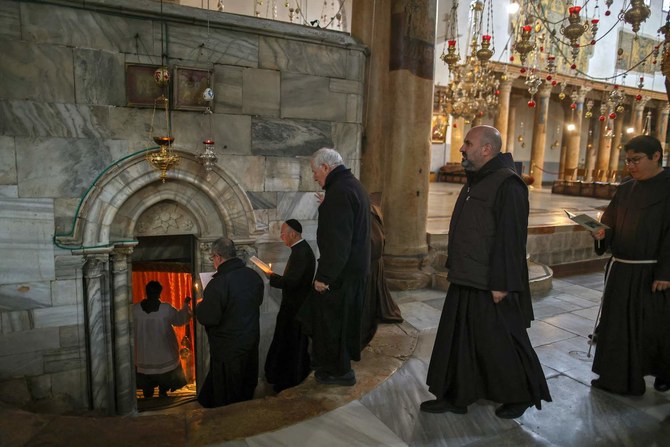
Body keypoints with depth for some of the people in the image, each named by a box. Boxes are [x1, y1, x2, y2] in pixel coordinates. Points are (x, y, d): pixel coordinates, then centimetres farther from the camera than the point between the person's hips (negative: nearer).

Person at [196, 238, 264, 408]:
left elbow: (207, 318, -23)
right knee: (246, 388, 25)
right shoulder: (253, 276, -2)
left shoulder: (218, 284, -26)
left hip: (228, 348, -7)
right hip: (251, 341, 7)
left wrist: (200, 306, -3)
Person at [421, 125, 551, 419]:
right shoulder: (476, 181, 13)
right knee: (457, 339, 14)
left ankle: (522, 396, 30)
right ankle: (453, 396, 28)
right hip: (466, 280, 9)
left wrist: (501, 284, -22)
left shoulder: (507, 184, -17)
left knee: (499, 343, 7)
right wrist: (455, 268, 18)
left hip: (491, 285, -9)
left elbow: (510, 238, -22)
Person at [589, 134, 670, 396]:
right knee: (616, 324, 10)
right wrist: (601, 233, -11)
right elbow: (611, 224, 12)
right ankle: (616, 377, 25)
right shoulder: (625, 190, 10)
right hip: (620, 270, 6)